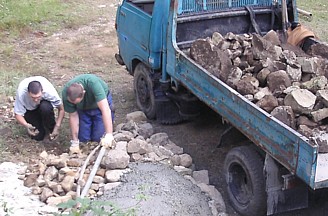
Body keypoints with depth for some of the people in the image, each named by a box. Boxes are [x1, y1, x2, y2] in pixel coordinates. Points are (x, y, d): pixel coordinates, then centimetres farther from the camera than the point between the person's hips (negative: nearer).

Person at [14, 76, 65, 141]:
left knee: (45, 107, -38)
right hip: (29, 107, 0)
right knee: (37, 136, -12)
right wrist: (26, 125, -45)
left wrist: (57, 127, -34)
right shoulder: (21, 92, -38)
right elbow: (18, 114, -27)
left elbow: (61, 109, -24)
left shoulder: (49, 92, -38)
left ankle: (51, 130, -10)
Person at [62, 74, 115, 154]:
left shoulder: (92, 83, -42)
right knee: (83, 138, -6)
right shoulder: (65, 94, -28)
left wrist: (109, 135, -52)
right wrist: (75, 142, -15)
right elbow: (73, 116, -17)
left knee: (98, 138, -11)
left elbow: (105, 109, -46)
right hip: (83, 109, 3)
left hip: (101, 104, -3)